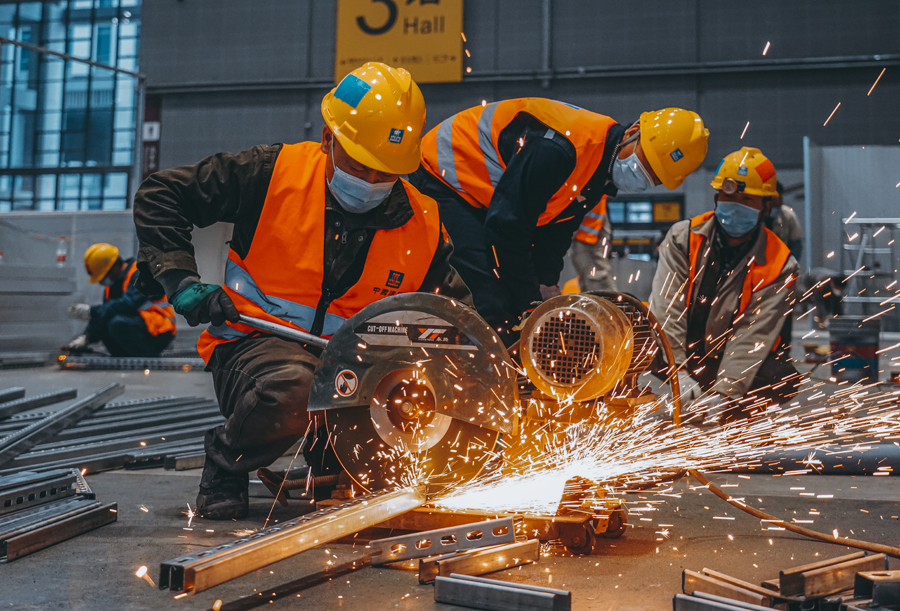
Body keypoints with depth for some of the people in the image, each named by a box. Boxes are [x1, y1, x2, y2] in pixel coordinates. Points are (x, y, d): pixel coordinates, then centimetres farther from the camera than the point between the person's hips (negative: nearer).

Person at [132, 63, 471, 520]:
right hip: (254, 342, -4)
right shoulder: (273, 175, -9)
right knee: (291, 388, -40)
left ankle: (334, 462, 13)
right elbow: (159, 196, -1)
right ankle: (225, 467, -3)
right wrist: (181, 281, -10)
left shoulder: (421, 225, 0)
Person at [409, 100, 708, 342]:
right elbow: (505, 225, -30)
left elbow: (555, 229, 7)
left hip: (480, 197, 10)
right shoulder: (561, 147, -33)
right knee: (494, 301, -20)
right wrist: (532, 299, -20)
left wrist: (546, 282, -6)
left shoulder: (603, 164, -1)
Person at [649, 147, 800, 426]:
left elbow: (753, 335, -19)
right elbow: (666, 307, -16)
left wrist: (724, 393, -30)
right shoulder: (682, 238, -9)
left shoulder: (780, 266, -11)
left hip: (735, 359, -1)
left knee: (784, 383, -26)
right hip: (683, 351, 2)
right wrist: (675, 369, -28)